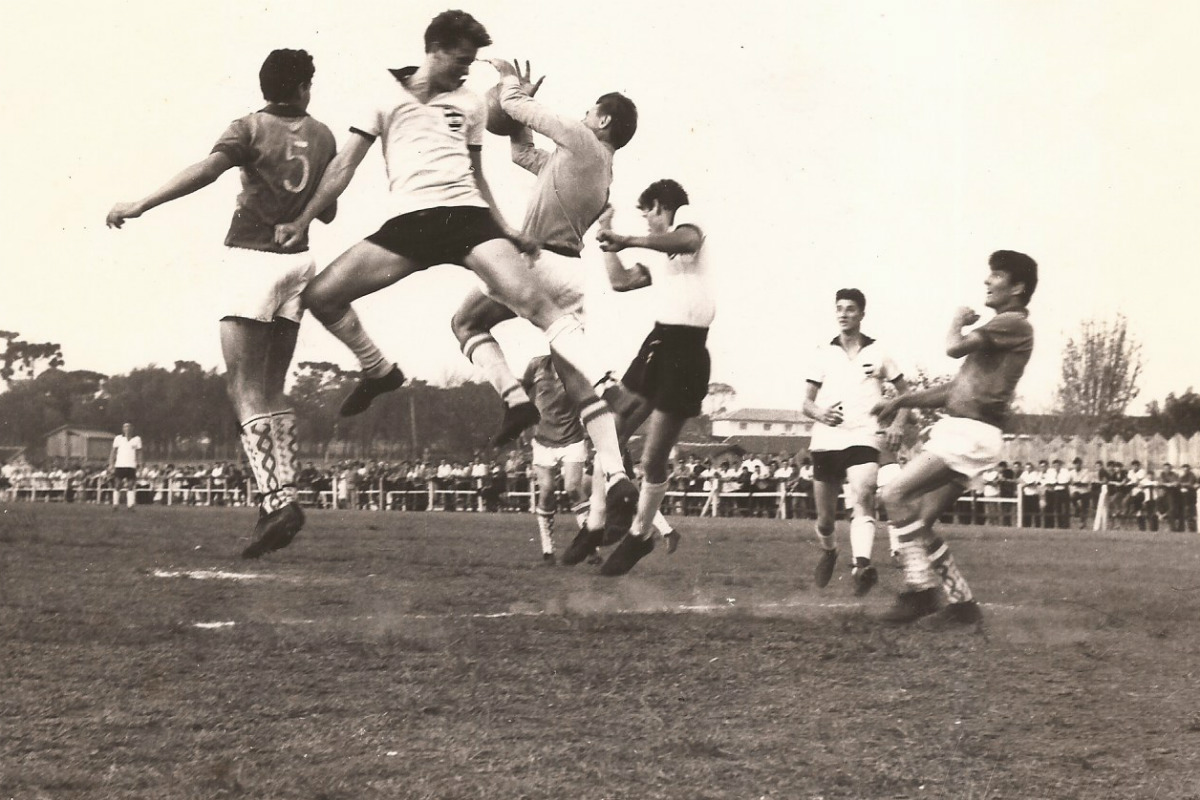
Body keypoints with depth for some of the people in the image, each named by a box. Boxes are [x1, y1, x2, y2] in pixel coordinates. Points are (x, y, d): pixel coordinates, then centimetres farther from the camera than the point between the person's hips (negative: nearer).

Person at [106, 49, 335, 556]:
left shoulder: (252, 128, -3)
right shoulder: (322, 137, 11)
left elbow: (206, 169, -20)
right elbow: (327, 213, 17)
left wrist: (142, 205, -22)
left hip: (252, 258, -5)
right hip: (297, 261, 5)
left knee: (246, 391, -8)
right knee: (271, 391, 14)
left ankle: (276, 499, -21)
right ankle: (284, 494, 8)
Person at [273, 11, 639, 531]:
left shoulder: (469, 103, 20)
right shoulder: (387, 95, 12)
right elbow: (345, 166, 10)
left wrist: (506, 232, 16)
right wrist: (303, 220, 0)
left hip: (466, 214, 0)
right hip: (409, 220, 0)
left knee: (535, 301, -21)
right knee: (321, 295, -14)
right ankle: (378, 371, 21)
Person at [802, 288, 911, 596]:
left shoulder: (878, 353, 7)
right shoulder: (824, 354, 10)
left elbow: (905, 392, 17)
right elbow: (807, 402, 12)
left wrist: (898, 424, 0)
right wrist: (819, 413, -12)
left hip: (863, 439, -3)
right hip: (825, 441, 3)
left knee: (862, 500, -28)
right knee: (825, 518, 8)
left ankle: (861, 566, -44)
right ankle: (828, 552, 41)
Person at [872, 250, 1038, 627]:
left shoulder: (1014, 324, -7)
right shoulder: (996, 329, 23)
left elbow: (955, 348, -19)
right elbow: (954, 389, 25)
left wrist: (958, 321, 3)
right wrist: (902, 400, 17)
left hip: (972, 434, -10)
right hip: (957, 429, 10)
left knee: (897, 494, -18)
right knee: (918, 522, 5)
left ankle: (920, 588, -15)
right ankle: (962, 602, 9)